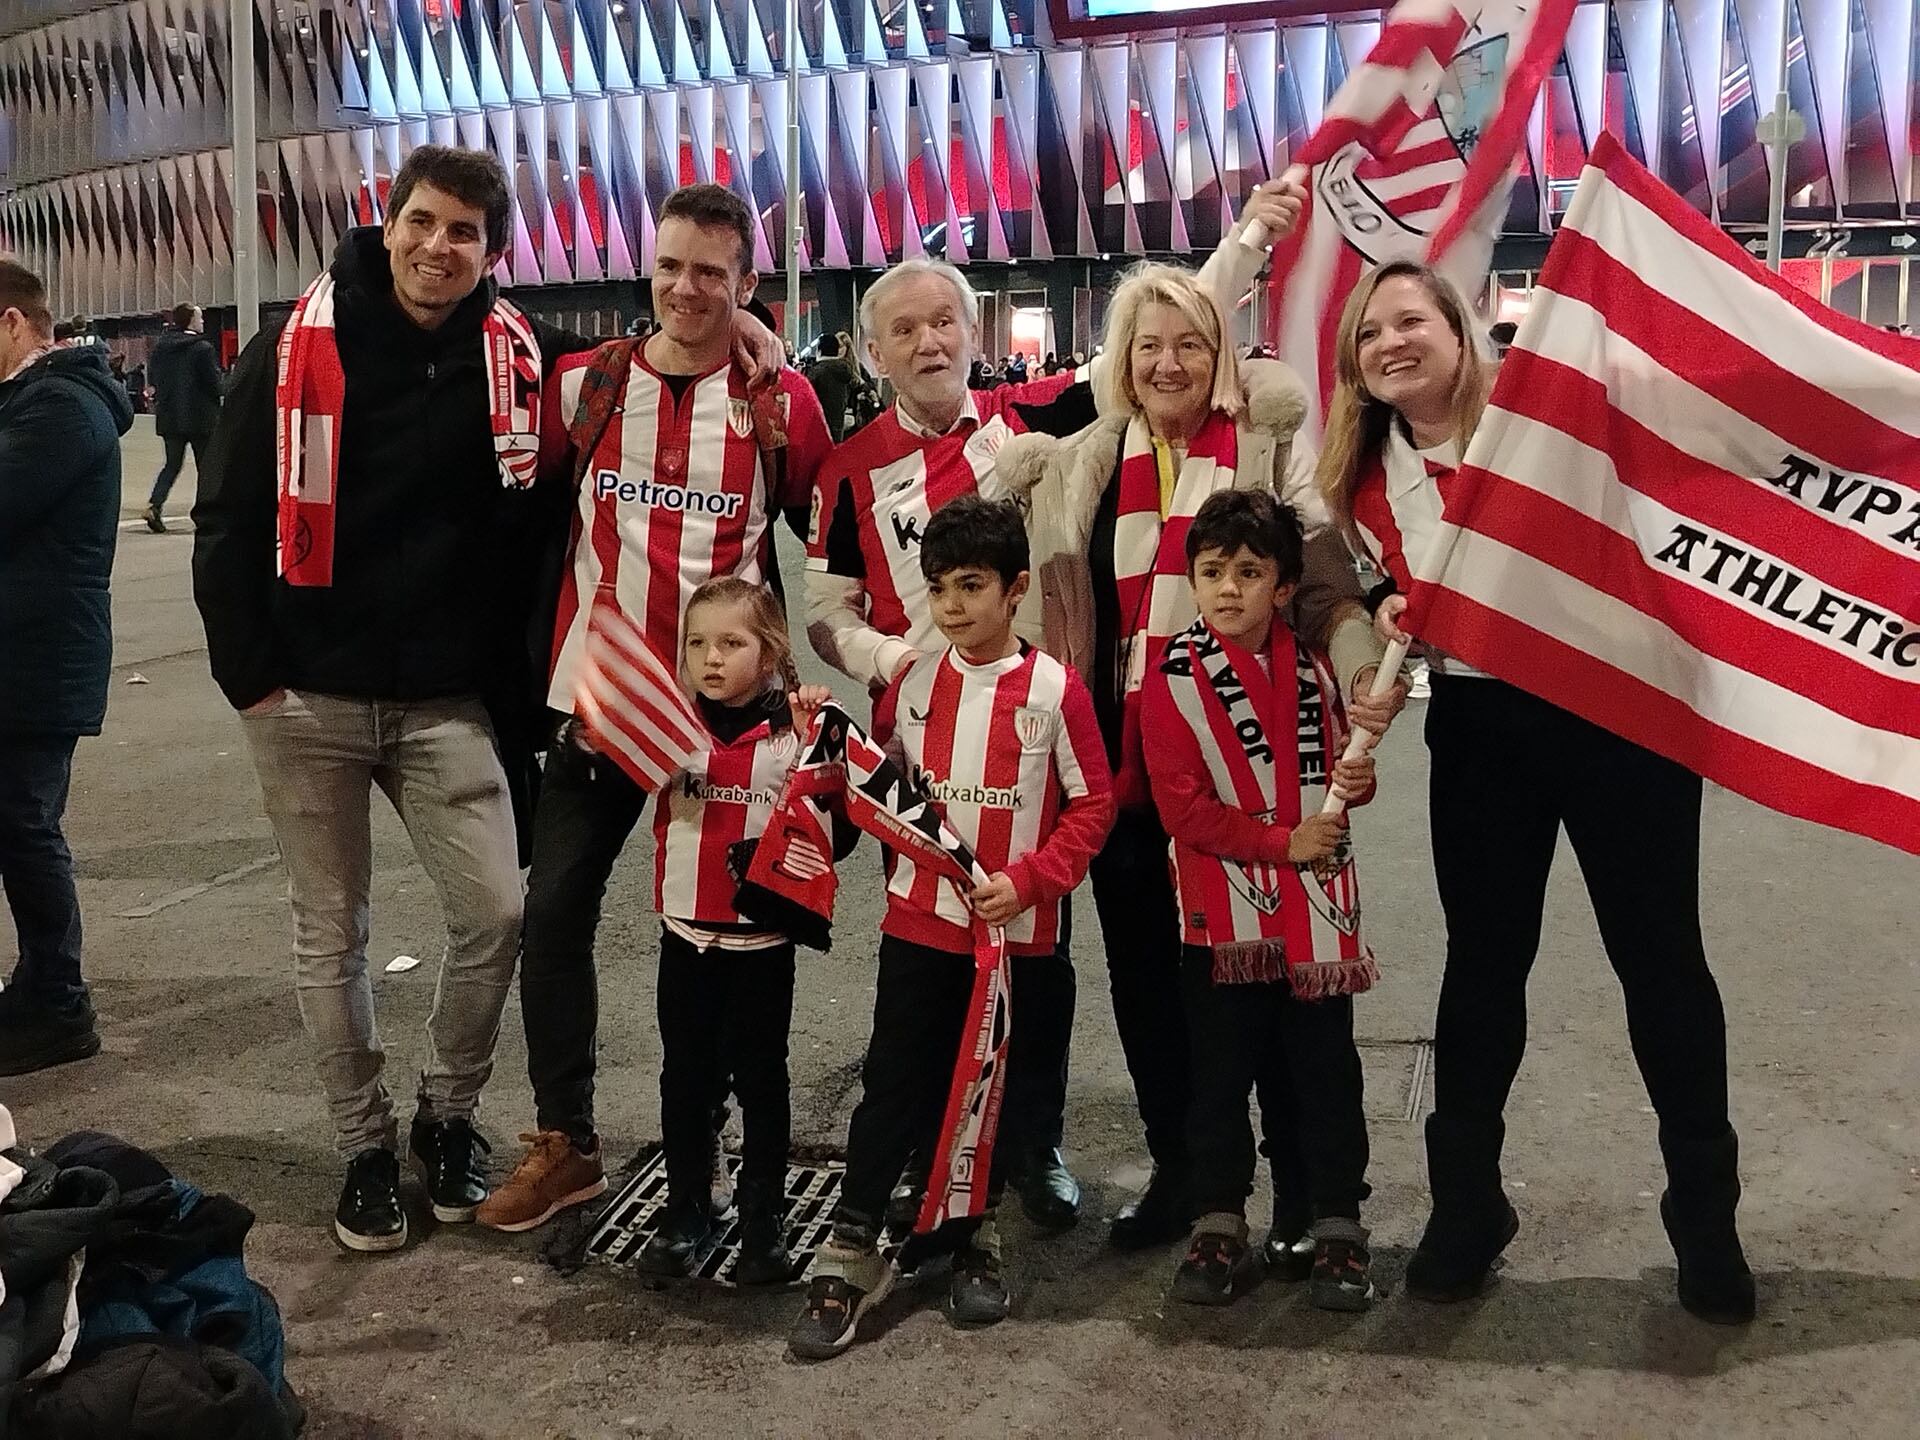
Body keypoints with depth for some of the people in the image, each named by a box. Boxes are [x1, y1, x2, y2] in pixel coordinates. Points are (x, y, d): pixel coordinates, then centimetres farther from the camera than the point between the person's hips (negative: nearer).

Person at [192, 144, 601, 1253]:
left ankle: (449, 1116, 20)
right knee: (332, 934, 8)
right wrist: (250, 673, -6)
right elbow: (227, 522, -1)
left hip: (448, 702, 1)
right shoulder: (296, 353, -3)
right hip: (308, 701, 0)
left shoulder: (518, 359, 0)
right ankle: (367, 1146, 25)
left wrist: (513, 690, -1)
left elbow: (530, 532, 5)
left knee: (497, 914, -5)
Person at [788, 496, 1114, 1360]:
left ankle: (977, 1241, 29)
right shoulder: (913, 683, 2)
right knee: (892, 1085, 3)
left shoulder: (1055, 690, -8)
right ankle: (850, 1255, 10)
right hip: (917, 922, 2)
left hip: (1014, 930, -1)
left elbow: (1092, 804, -4)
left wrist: (1028, 877, -14)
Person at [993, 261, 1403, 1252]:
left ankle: (1302, 1181, 21)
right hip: (1125, 758, 4)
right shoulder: (1080, 465, 10)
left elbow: (1325, 583, -11)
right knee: (1144, 973, 12)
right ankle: (1176, 1171, 29)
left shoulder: (1271, 453, -1)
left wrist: (1363, 669, -27)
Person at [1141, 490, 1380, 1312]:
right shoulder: (1173, 682, -7)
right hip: (1225, 914, -3)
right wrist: (1283, 841, -15)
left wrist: (1355, 780, -3)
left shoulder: (1310, 670, 7)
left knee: (1324, 1071, 8)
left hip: (1316, 912, 3)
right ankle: (1218, 1228, 18)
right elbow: (1183, 808, -11)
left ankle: (1334, 1225, 19)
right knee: (1220, 1073, 6)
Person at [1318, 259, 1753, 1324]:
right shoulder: (1366, 481, 3)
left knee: (1658, 954, 6)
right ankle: (1466, 1200, 27)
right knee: (1484, 961, 11)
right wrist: (1390, 616, -4)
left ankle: (1705, 1210, 24)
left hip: (1616, 707, -3)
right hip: (1479, 727, 4)